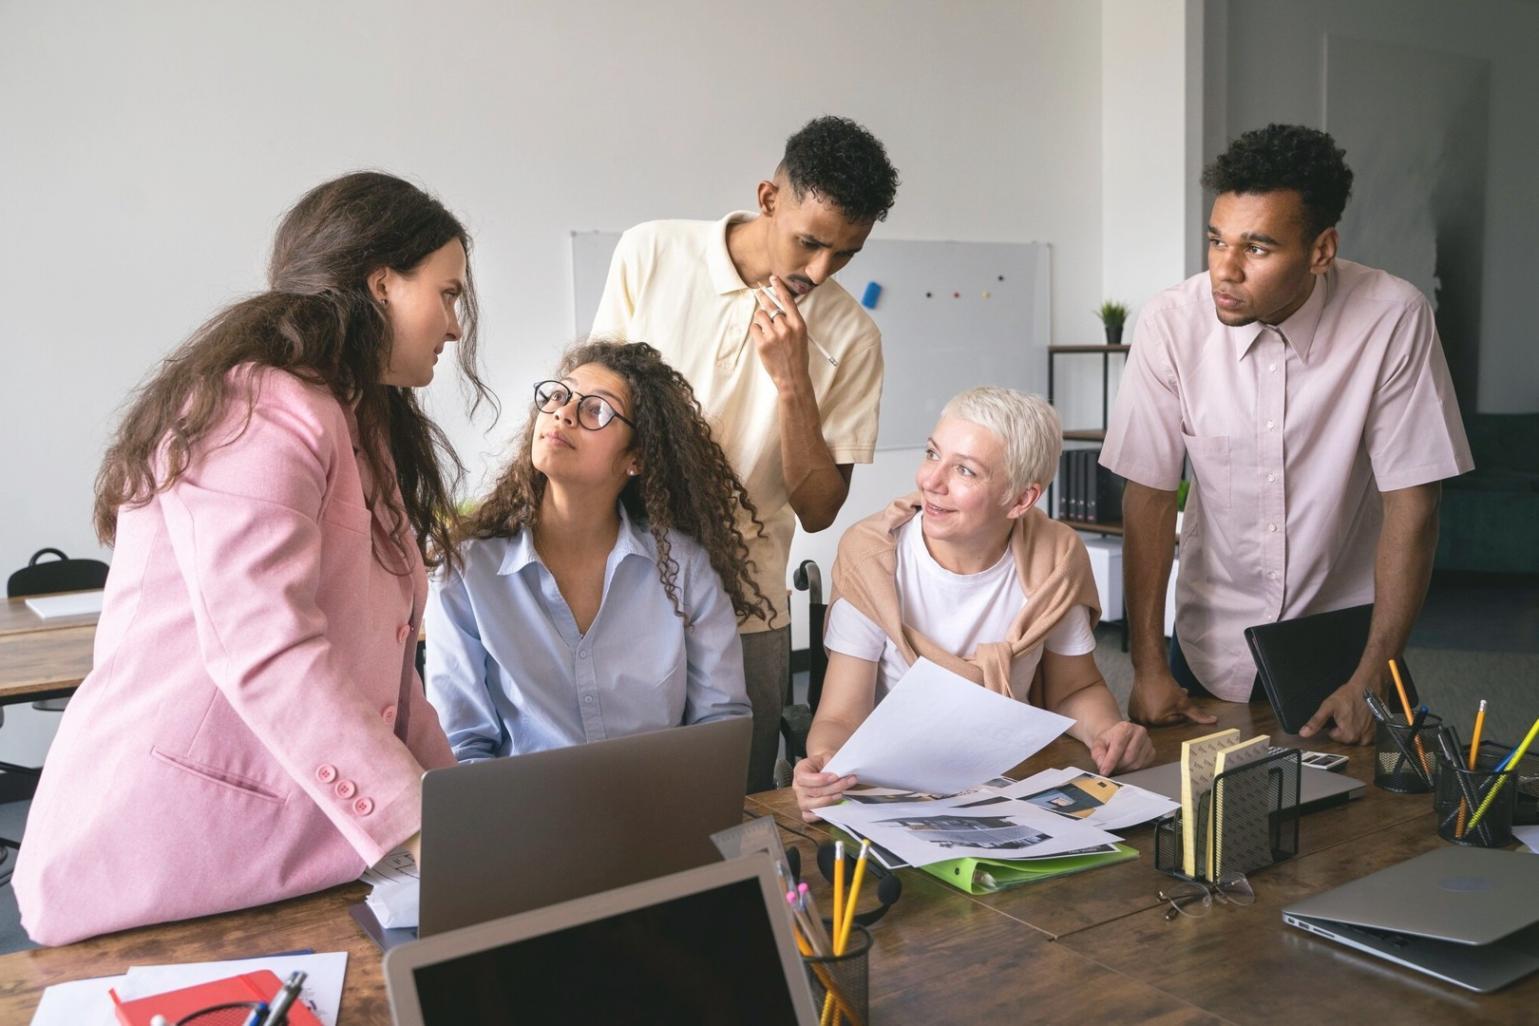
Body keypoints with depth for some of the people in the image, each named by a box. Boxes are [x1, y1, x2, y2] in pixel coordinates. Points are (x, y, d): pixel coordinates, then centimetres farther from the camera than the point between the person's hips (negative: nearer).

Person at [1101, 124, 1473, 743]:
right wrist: (1148, 667, -13)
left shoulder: (1393, 319, -19)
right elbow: (1149, 495, -12)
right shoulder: (1171, 322, -17)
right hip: (1212, 645, 1)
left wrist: (1372, 680, -16)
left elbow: (1410, 505, -15)